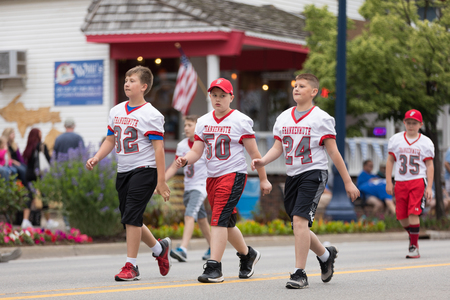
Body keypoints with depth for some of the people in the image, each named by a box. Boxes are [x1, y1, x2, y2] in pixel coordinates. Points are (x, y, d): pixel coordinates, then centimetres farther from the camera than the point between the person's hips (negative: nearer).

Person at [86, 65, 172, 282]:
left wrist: (161, 181, -14)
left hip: (144, 170, -7)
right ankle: (159, 248, 32)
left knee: (131, 217, -14)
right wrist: (96, 159, 3)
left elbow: (158, 148, -10)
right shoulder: (116, 111, 12)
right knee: (129, 221, 10)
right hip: (123, 172, 7)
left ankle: (131, 266, -8)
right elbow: (111, 140, 20)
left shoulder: (150, 114, -8)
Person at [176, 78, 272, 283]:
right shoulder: (203, 122, 11)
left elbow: (254, 153, -2)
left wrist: (263, 179, 1)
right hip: (212, 177, 7)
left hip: (233, 174, -7)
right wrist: (186, 160, -14)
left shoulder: (240, 121, -4)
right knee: (226, 223, 14)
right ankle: (247, 254, 37)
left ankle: (214, 267, -20)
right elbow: (197, 151, 8)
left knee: (219, 220, -17)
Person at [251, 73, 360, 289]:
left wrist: (348, 182, -2)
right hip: (292, 175, 6)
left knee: (300, 220, -20)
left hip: (313, 173, -6)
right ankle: (326, 255, 37)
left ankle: (300, 274, -17)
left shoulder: (321, 118, -4)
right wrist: (262, 161, -10)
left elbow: (333, 152, -3)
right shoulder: (283, 118, 11)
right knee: (298, 226, 10)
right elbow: (278, 148, 10)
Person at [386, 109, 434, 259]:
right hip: (400, 182, 3)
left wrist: (429, 187, -4)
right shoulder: (395, 140, 9)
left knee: (413, 213, -16)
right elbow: (390, 161, 12)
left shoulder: (426, 142, 4)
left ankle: (414, 246, -10)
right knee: (401, 216, 3)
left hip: (418, 181, -3)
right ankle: (412, 235, 31)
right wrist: (388, 183, 5)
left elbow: (429, 165, 4)